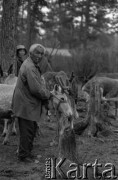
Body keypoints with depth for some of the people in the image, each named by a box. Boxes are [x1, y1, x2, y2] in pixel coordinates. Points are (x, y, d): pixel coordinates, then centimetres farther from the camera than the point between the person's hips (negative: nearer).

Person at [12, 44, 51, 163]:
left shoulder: (33, 66, 12)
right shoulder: (29, 67, -23)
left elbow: (38, 83, 21)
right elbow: (35, 89, -25)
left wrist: (47, 91, 5)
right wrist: (48, 95, -10)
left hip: (30, 104, 11)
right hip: (25, 105, -11)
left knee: (32, 129, 20)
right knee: (27, 131, -1)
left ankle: (27, 152, 32)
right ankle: (23, 155, 11)